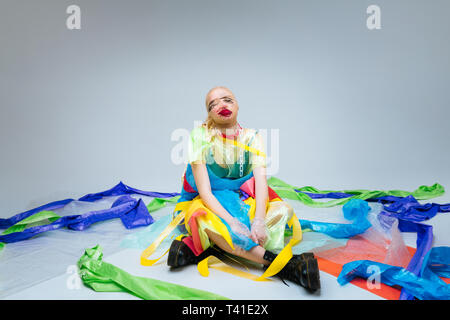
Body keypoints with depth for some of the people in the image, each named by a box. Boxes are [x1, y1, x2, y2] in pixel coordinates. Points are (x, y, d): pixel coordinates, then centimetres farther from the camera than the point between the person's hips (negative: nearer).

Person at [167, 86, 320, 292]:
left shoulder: (251, 137, -2)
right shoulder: (200, 136, -11)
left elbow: (261, 179, -15)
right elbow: (204, 190, -18)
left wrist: (259, 220, -32)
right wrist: (230, 221, -32)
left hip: (242, 204, 4)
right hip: (206, 205, -3)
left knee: (283, 209, -22)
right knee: (203, 220, -38)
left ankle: (197, 247, -30)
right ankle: (280, 263, -38)